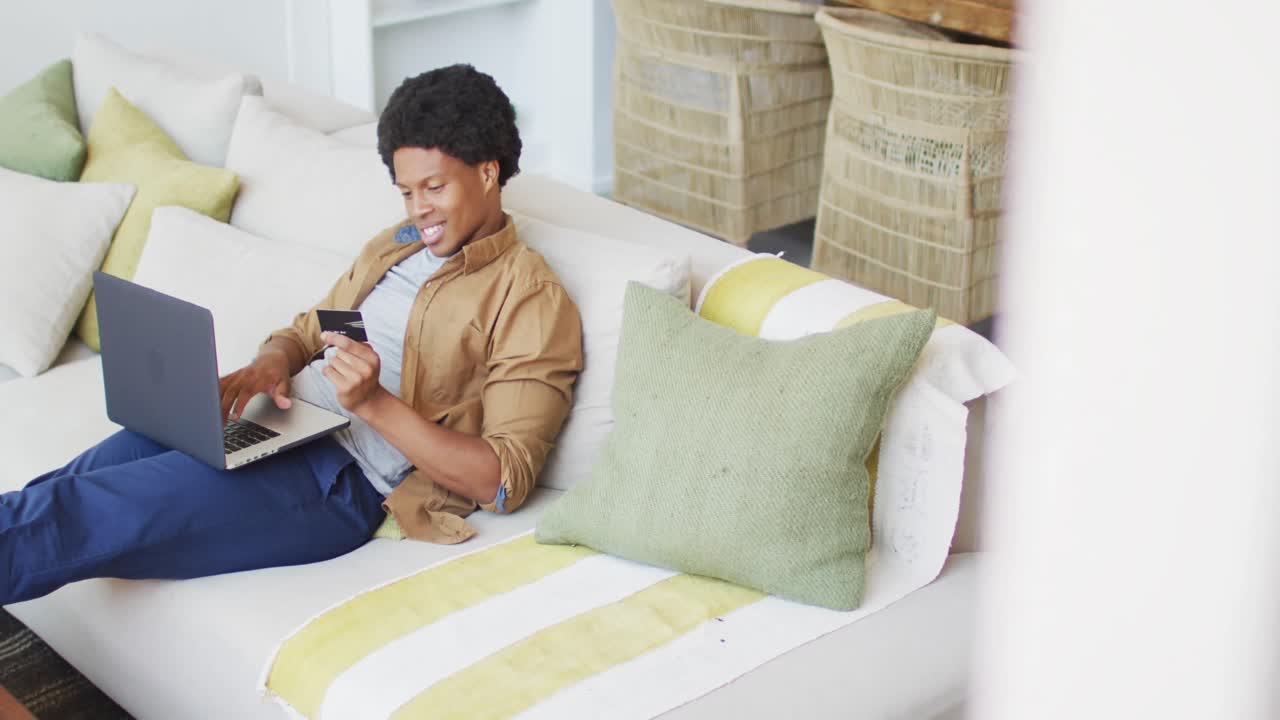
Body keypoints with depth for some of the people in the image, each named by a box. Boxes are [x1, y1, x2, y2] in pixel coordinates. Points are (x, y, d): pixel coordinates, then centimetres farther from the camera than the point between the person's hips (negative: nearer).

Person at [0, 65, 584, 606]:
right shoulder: (393, 246, 21)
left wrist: (374, 402, -23)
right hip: (275, 424, 7)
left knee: (94, 513, -25)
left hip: (345, 481, -7)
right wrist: (272, 361, 2)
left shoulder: (532, 299, -5)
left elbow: (504, 482, -13)